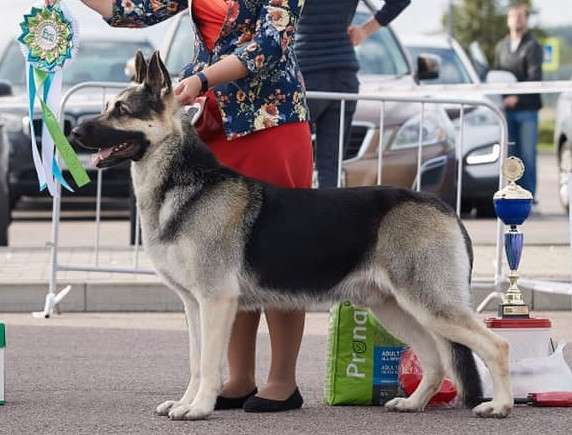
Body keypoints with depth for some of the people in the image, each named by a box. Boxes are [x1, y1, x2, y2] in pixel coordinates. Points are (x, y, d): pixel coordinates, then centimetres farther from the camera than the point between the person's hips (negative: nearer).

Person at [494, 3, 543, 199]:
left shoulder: (532, 47, 0)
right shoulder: (501, 47, 17)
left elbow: (534, 77, -10)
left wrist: (517, 97, -22)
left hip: (527, 109, -4)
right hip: (506, 109, 4)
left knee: (527, 153, -4)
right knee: (510, 154, 3)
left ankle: (528, 192, -1)